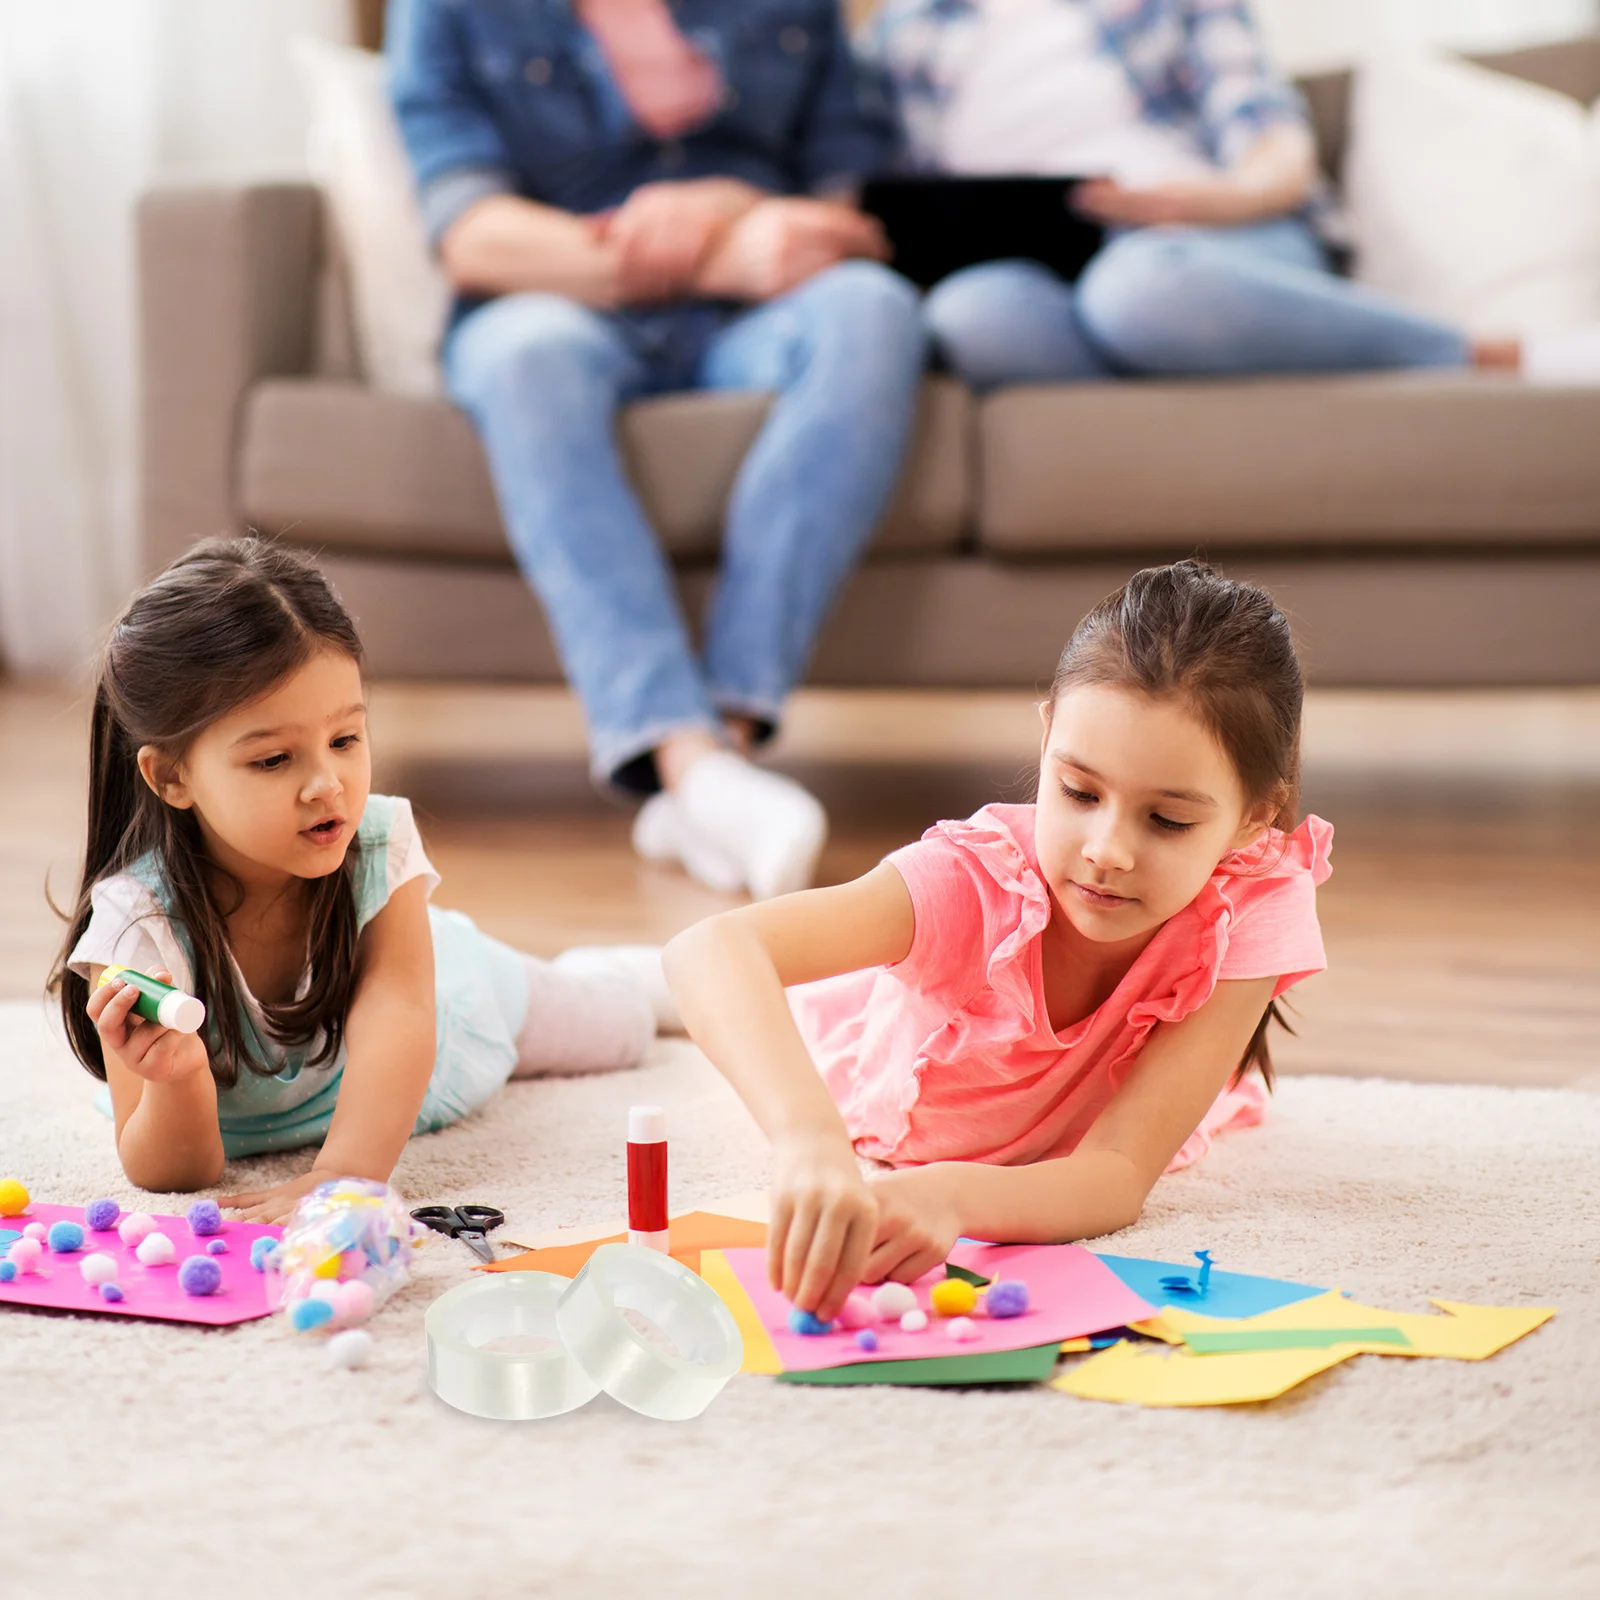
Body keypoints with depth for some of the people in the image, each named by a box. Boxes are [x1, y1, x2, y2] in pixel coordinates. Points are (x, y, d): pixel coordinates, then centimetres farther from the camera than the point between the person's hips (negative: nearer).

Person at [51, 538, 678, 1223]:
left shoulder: (380, 842, -39)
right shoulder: (139, 923, -43)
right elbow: (174, 1174, -39)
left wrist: (343, 1173, -66)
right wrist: (176, 1084, -62)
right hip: (237, 1124, 0)